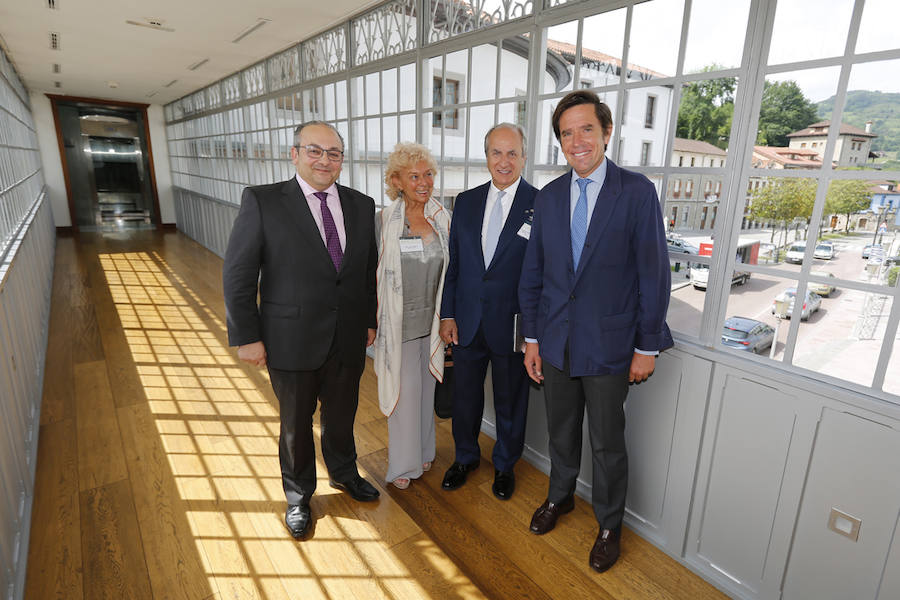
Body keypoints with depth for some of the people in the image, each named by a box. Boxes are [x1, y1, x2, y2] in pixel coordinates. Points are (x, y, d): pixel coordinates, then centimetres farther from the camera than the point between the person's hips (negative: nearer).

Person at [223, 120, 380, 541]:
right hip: (292, 342, -3)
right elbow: (237, 274, -9)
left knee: (342, 415, 21)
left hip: (348, 341, 3)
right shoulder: (262, 201, -10)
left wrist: (369, 319, 9)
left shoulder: (361, 205, 2)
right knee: (296, 423, 17)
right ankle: (299, 496, 42)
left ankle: (343, 473, 49)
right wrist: (246, 336, -10)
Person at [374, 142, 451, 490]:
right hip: (400, 321, -3)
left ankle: (424, 451, 38)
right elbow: (374, 274, -5)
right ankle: (403, 463, 27)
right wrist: (372, 322, -5)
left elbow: (450, 271, 8)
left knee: (427, 387, 16)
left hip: (434, 320, 4)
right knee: (405, 389, 5)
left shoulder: (443, 218, 0)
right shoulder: (384, 221, -10)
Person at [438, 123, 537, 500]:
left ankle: (505, 465, 41)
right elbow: (453, 263, 6)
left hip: (513, 326, -3)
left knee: (510, 401, 15)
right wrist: (448, 313, 3)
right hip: (468, 323, 4)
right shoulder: (466, 202, 5)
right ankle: (465, 457, 44)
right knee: (464, 396, 18)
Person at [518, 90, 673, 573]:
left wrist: (648, 345, -7)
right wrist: (531, 337, 5)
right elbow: (533, 273, 6)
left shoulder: (637, 192, -9)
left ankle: (609, 525, 38)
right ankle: (560, 496, 47)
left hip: (609, 346, -3)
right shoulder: (548, 196, 3)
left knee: (607, 444, 13)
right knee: (561, 431, 21)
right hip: (555, 342, 4)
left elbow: (653, 274, -8)